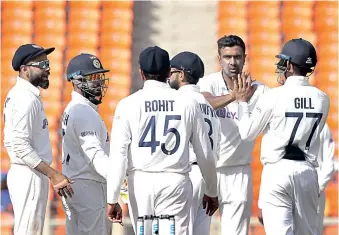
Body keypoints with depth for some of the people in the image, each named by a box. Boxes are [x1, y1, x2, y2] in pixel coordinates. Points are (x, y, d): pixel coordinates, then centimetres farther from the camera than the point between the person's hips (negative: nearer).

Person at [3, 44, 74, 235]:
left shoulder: (18, 95, 15)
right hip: (30, 176, -10)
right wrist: (53, 175, -24)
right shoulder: (26, 99, -16)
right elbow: (21, 147, -23)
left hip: (21, 173, 10)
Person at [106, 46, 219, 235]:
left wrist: (112, 198, -3)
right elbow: (205, 153, 8)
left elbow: (118, 154, -5)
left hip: (141, 182, 1)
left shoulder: (128, 105, 0)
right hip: (176, 182, 0)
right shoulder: (188, 103, 3)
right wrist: (211, 192, 20)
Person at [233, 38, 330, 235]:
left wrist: (242, 102, 14)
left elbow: (247, 133, -2)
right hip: (308, 171, 4)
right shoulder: (322, 99, 3)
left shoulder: (274, 96, -9)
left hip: (277, 171, -4)